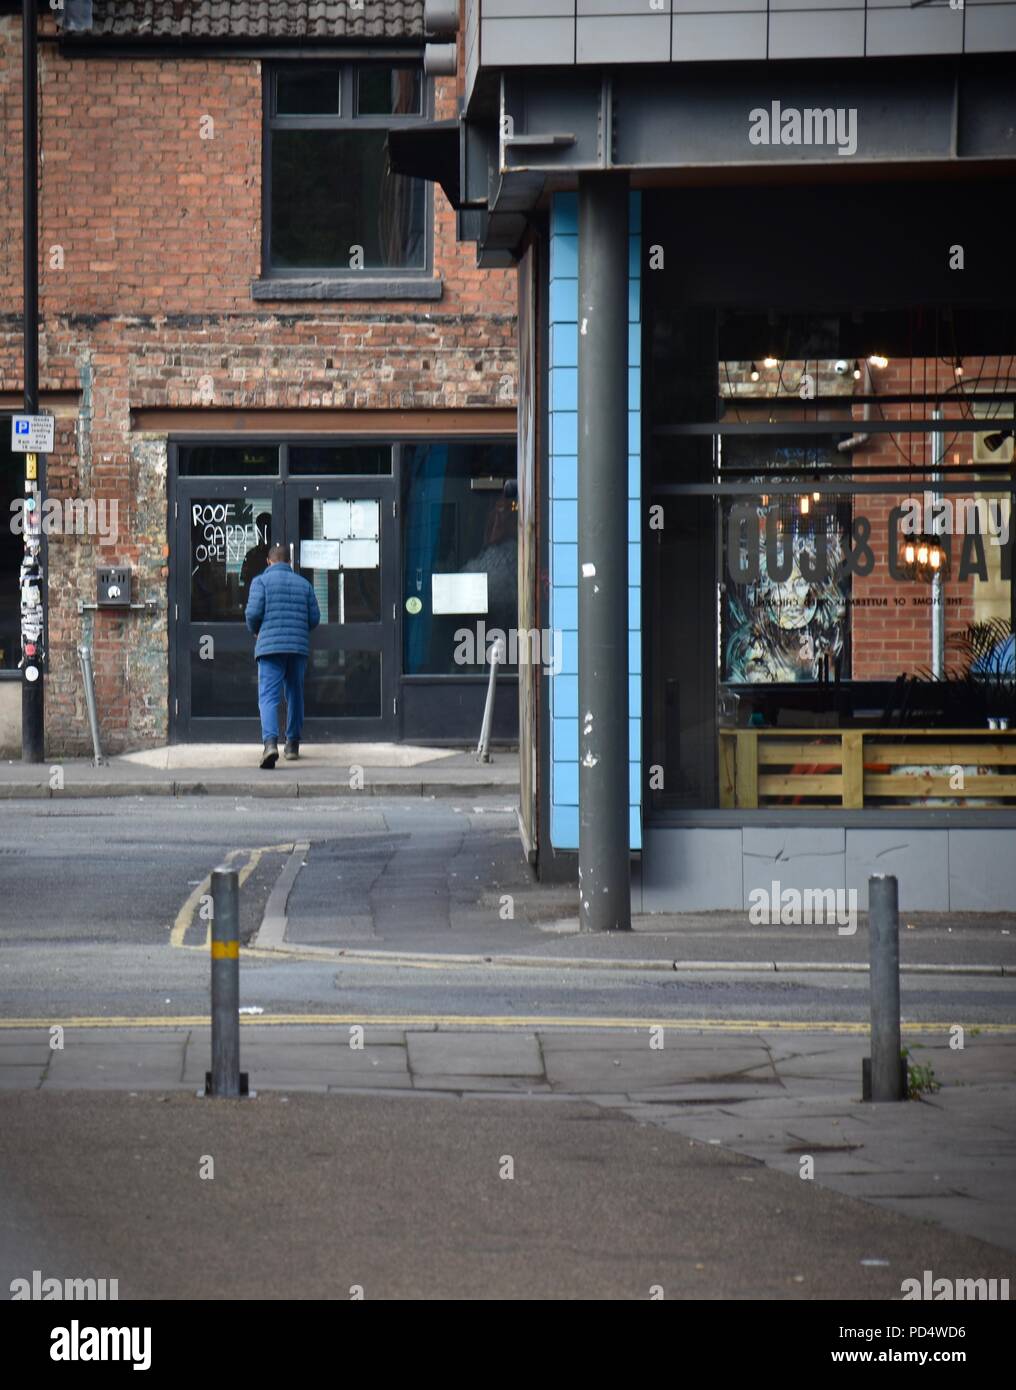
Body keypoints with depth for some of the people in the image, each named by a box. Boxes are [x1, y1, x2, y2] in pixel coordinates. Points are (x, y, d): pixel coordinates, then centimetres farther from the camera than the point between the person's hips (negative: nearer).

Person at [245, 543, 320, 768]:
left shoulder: (261, 581, 1)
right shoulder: (303, 584, 13)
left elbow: (253, 612, -9)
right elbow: (314, 618, 10)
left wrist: (256, 631, 12)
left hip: (270, 646, -4)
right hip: (298, 648, 4)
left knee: (268, 697, -9)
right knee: (295, 694, 18)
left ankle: (270, 741, -30)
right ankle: (293, 744, 26)